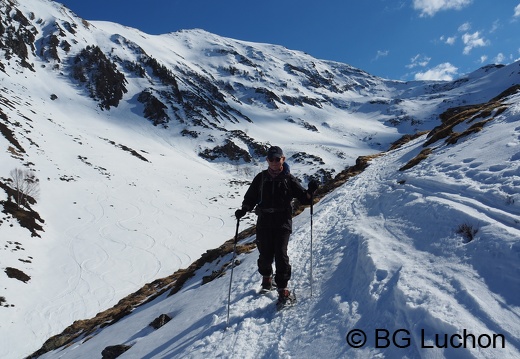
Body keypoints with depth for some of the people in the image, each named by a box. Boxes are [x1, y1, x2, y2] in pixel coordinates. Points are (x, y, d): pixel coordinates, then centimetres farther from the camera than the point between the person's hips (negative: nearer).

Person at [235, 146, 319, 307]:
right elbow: (251, 197, 12)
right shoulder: (261, 178, 8)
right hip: (264, 222, 2)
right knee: (265, 254, 6)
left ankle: (283, 289, 1)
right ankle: (266, 277, 36)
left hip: (283, 222, -2)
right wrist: (243, 210, -4)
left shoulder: (289, 179, 3)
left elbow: (303, 198, 3)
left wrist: (310, 191, -17)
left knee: (281, 254, -10)